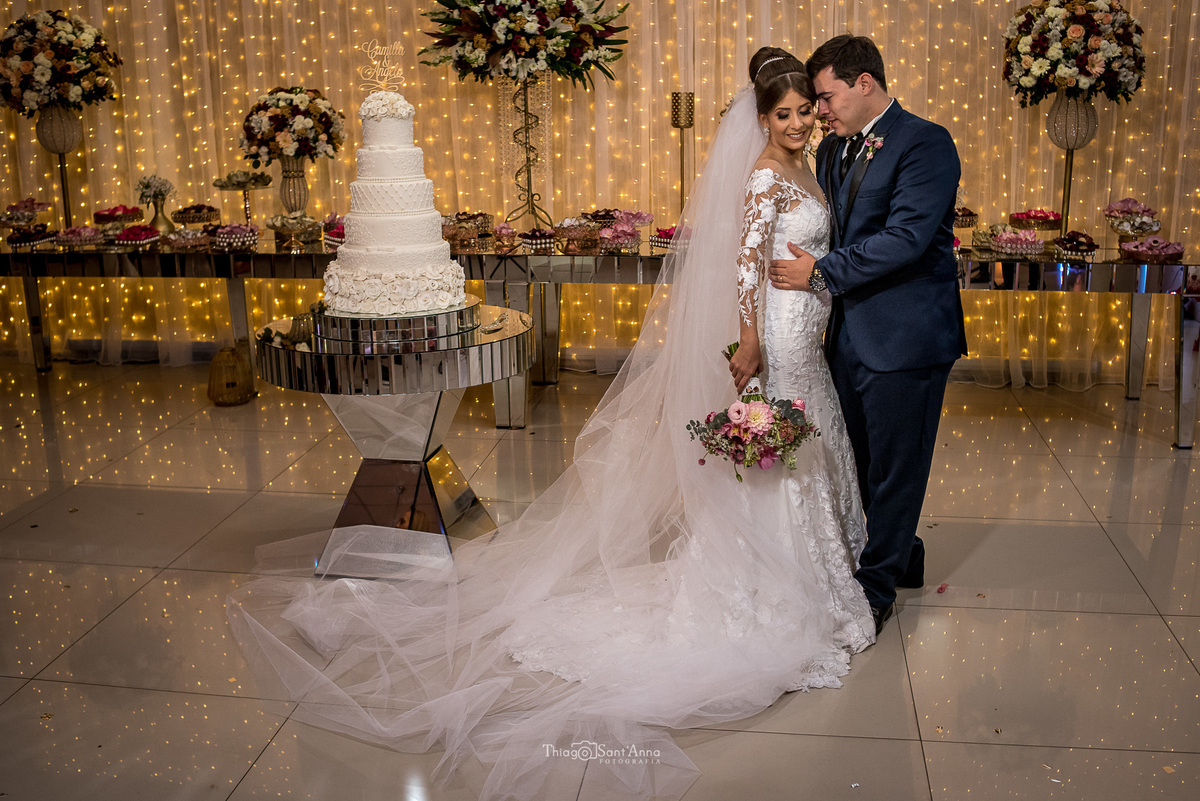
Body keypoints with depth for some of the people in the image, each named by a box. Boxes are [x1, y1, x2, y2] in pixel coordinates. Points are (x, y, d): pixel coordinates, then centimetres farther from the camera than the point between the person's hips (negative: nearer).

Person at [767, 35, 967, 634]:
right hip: (849, 334, 8)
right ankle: (902, 557, 39)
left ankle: (875, 589, 18)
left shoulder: (925, 143, -12)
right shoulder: (832, 150, 12)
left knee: (894, 467, 4)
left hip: (905, 336, -8)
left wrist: (821, 274, -17)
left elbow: (906, 238, -21)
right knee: (866, 462, 18)